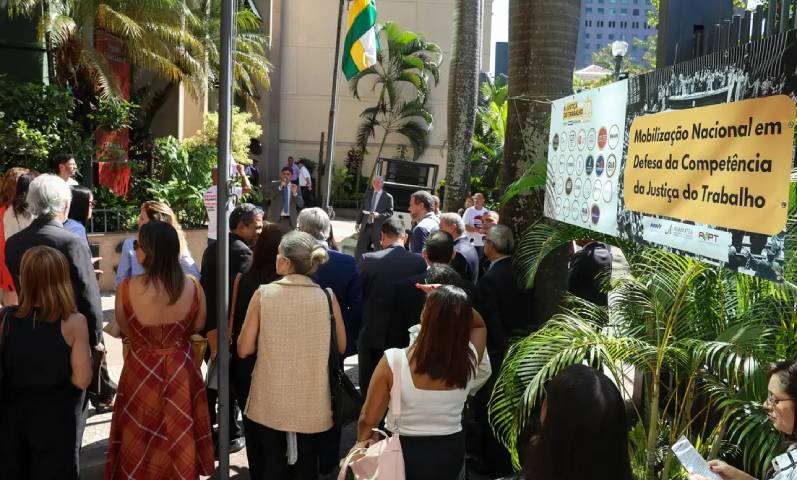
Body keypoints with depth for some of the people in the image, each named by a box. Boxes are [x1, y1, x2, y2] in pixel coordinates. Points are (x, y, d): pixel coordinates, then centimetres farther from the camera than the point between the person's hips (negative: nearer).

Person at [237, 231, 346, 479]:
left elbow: (244, 349, -6)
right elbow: (341, 347, 2)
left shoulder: (263, 294, -11)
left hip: (268, 404, -1)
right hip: (312, 406, 1)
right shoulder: (327, 297, -9)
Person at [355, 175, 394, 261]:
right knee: (359, 250, 6)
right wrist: (358, 222, 14)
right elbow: (362, 209, 17)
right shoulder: (367, 193, 12)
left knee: (378, 252, 1)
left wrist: (379, 215, -19)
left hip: (378, 228, -4)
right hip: (365, 226, 4)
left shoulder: (388, 197, -2)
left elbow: (390, 213, -3)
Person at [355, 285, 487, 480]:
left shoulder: (393, 362, -28)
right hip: (450, 451, 3)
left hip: (403, 450, -2)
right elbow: (479, 324, 4)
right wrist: (457, 305, -12)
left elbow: (367, 420, -16)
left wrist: (360, 447, 4)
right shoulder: (469, 360, -20)